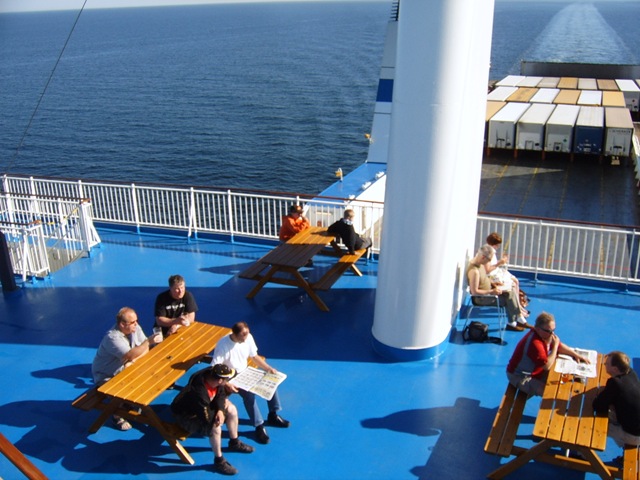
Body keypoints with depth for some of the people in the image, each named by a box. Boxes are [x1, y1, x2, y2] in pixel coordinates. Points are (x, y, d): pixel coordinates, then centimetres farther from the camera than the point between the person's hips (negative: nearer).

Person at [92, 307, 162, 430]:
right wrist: (149, 341, -39)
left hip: (123, 371, 7)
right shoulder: (112, 338, -31)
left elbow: (145, 349, -10)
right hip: (106, 377, -7)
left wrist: (132, 362, -26)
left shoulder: (135, 328, -10)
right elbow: (130, 355, -40)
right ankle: (117, 416, 2)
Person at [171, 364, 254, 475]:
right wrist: (220, 411, -15)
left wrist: (220, 410, -20)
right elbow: (208, 419, -32)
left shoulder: (211, 374, -20)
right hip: (186, 415, -8)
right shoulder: (200, 393, -41)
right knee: (215, 427, -29)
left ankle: (234, 443, 24)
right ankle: (219, 461, -7)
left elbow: (221, 395, -3)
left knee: (232, 409, 3)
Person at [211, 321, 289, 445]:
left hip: (245, 372, 6)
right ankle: (259, 426, -16)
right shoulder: (223, 345, -28)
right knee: (249, 393, -31)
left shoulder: (248, 338, -10)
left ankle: (273, 415, 8)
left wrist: (269, 368, -8)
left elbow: (254, 356, 4)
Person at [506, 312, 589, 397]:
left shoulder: (545, 335, -3)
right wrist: (555, 345, -25)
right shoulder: (535, 343, -33)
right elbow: (547, 366, -30)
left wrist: (575, 355, 5)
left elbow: (559, 346, 15)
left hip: (533, 371, 10)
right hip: (520, 377, -10)